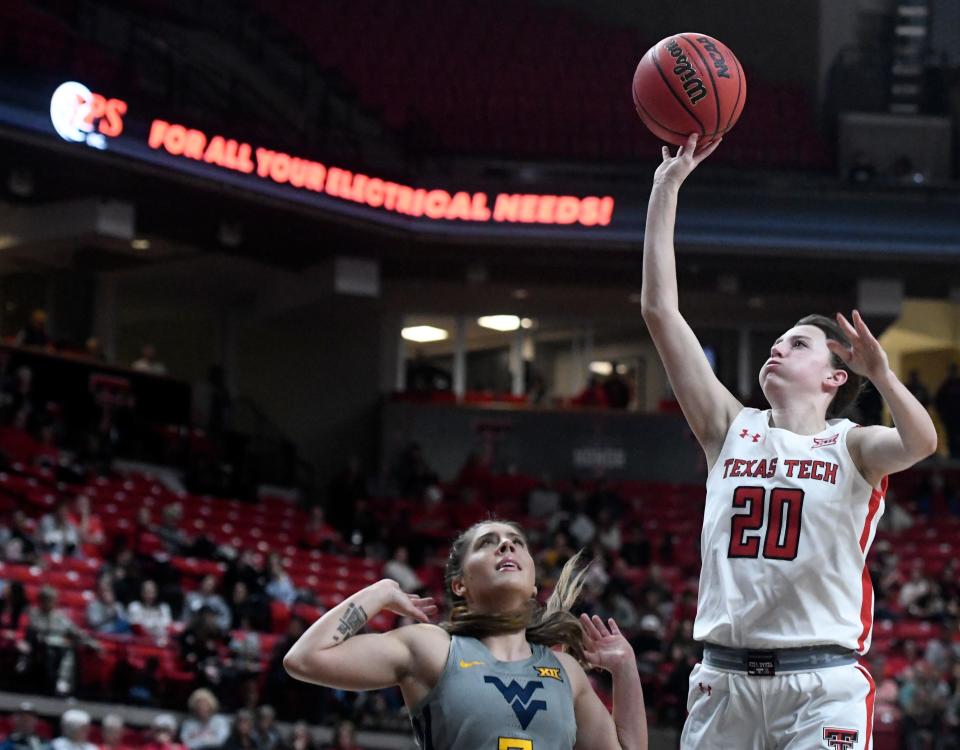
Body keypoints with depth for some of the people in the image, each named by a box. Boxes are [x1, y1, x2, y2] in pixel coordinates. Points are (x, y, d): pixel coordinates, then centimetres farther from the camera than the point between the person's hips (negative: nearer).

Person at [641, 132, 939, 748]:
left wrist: (882, 376, -37)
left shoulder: (851, 446, 4)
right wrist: (666, 190, 4)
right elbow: (660, 311, 7)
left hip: (824, 688, -3)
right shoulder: (732, 430, 12)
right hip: (724, 679, 3)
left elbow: (922, 443, -19)